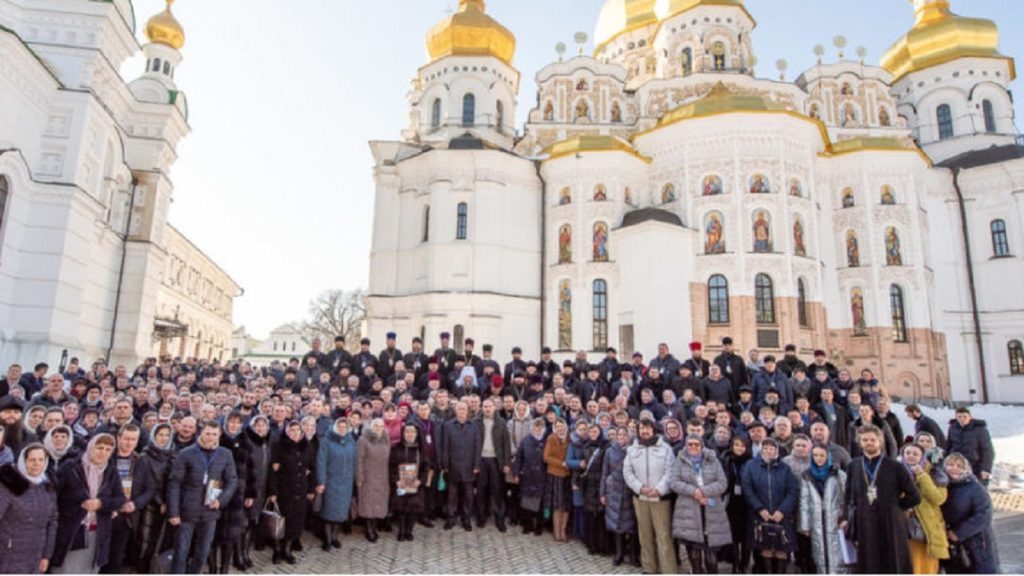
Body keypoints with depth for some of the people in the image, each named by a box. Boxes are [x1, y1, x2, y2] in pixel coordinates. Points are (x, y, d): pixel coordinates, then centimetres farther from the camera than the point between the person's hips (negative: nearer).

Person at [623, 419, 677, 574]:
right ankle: (649, 568, 20)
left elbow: (670, 472, -7)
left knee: (664, 535, -6)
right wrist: (640, 487, -11)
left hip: (661, 498, -3)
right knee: (645, 535, 9)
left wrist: (659, 489, -17)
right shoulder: (632, 450, 8)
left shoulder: (665, 448, -1)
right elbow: (627, 472, 4)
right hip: (640, 498, 3)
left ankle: (669, 571, -1)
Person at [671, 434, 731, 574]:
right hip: (689, 512, 0)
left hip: (711, 511, 0)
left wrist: (703, 491, -14)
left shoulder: (713, 461, 7)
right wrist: (693, 491, -15)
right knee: (693, 551, 1)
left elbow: (723, 483, -2)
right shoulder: (681, 461, 6)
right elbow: (674, 482, -2)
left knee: (711, 552, -1)